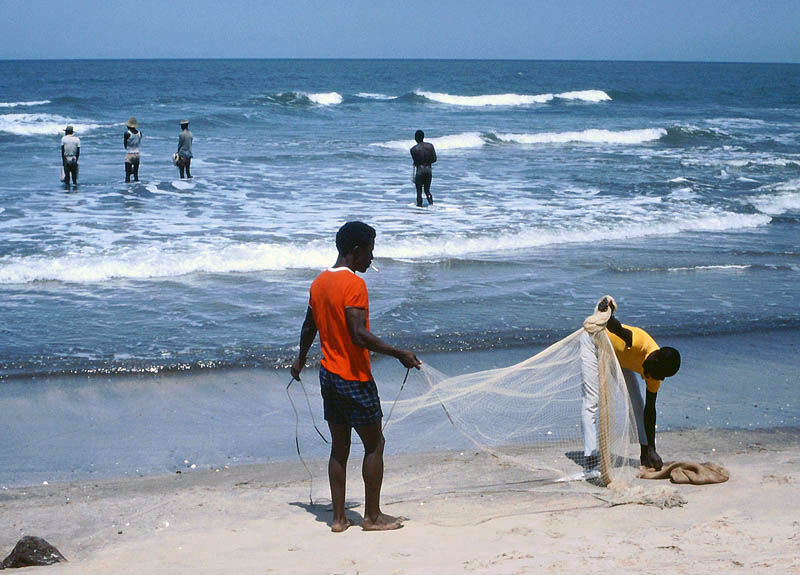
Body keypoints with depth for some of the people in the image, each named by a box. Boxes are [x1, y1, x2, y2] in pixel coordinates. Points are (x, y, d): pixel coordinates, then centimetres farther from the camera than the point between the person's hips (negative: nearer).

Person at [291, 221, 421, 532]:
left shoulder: (319, 282, 8)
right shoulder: (354, 284, -18)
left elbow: (309, 327, 21)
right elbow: (359, 335, -26)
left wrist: (301, 359, 37)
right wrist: (398, 353, -21)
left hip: (328, 375, 8)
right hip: (355, 378, -8)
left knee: (339, 446, 13)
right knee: (374, 444, 5)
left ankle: (339, 517, 15)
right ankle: (373, 516, 10)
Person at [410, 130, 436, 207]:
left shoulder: (413, 149, -10)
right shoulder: (430, 145, -1)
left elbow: (415, 162, -7)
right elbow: (434, 159, 0)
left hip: (420, 169, -4)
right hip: (429, 169, 4)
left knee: (419, 190, 9)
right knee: (427, 190, 15)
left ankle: (419, 205, 9)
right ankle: (431, 203, -5)